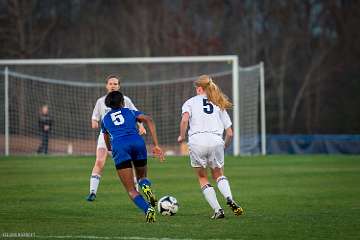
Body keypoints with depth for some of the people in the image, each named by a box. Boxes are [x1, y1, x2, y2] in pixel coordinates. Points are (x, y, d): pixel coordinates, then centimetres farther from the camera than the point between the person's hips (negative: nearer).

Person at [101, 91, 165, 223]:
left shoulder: (105, 119, 30)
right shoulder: (130, 112, 27)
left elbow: (108, 146, 43)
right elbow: (149, 120, 7)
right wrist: (156, 145, 3)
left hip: (119, 147, -1)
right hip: (137, 142, 1)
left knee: (131, 190, 2)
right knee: (142, 176, 27)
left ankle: (147, 209, -26)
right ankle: (146, 186, -10)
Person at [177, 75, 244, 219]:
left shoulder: (191, 102, 13)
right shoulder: (219, 105, 22)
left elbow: (184, 120, -8)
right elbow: (230, 133, 17)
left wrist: (181, 136, 7)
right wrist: (225, 146, 35)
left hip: (197, 141, -2)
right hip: (216, 141, 2)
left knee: (203, 178, 16)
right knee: (218, 175, 21)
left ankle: (217, 210, 2)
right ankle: (229, 199, -8)